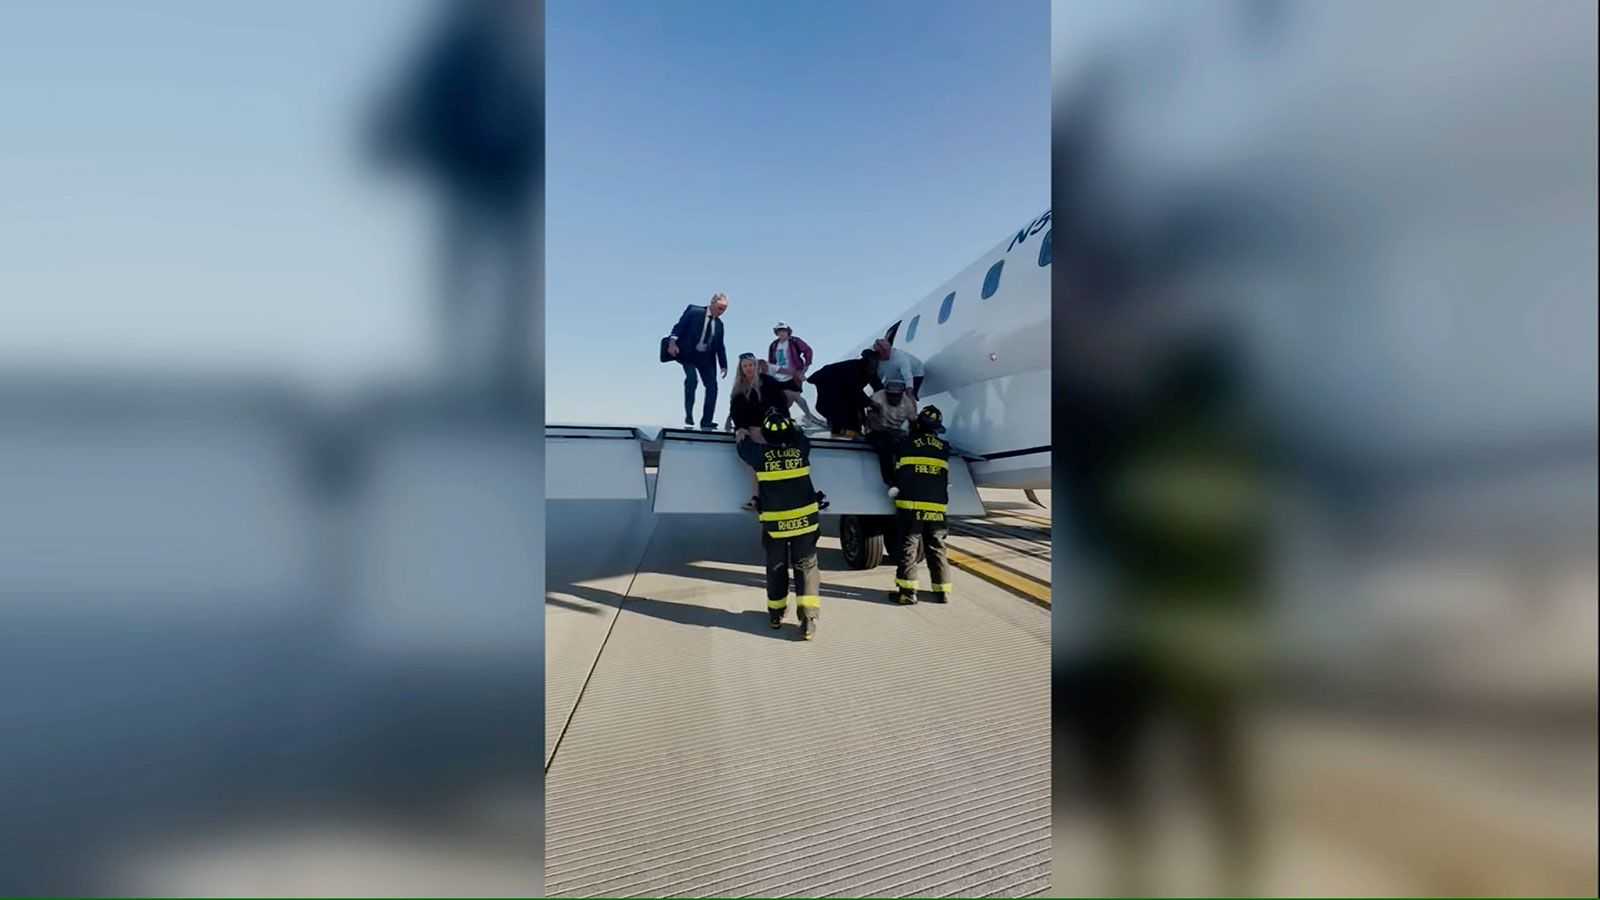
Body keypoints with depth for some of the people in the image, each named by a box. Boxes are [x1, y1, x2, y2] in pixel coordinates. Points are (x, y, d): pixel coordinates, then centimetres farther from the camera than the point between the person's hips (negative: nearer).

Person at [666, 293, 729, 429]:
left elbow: (720, 346, 18)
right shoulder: (693, 311, -1)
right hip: (688, 353, -5)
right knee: (691, 378, -25)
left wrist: (723, 365, 11)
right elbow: (680, 326, -9)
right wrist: (672, 342, -24)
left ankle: (706, 422, 3)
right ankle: (688, 418, -16)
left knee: (712, 386, -5)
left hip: (706, 357, 5)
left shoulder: (719, 324, 14)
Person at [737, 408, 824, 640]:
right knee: (806, 569, 6)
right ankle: (808, 619, -3)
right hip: (804, 520, 0)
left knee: (776, 570, 17)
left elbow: (743, 442, 14)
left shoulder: (760, 454, -8)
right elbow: (799, 433, 19)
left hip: (774, 523, 0)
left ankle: (775, 615, 31)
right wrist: (792, 427, 36)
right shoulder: (800, 449, -5)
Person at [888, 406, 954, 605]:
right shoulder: (944, 448, 11)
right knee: (936, 547, 10)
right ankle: (942, 591, 13)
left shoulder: (904, 442, 1)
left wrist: (897, 487, 28)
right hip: (937, 506, 3)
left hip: (910, 503, -3)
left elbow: (897, 471, 11)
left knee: (908, 546, 1)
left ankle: (907, 590, 0)